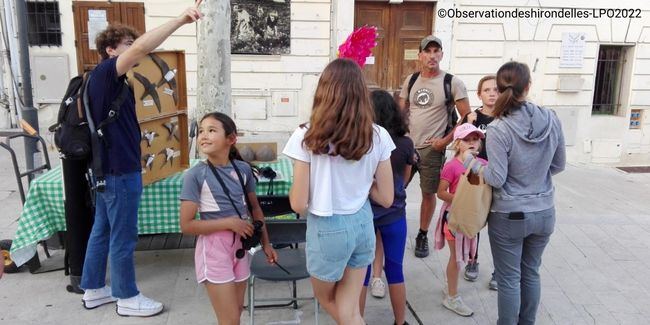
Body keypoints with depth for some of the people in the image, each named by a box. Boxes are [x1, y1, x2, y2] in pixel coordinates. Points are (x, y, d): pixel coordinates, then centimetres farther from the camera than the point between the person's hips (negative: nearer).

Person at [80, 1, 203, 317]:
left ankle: (94, 289, 32)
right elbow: (142, 47, -32)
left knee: (102, 231, 19)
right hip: (119, 170, -10)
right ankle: (127, 297, 17)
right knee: (123, 237, 3)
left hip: (109, 167, 10)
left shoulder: (109, 78, 13)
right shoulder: (105, 72, -18)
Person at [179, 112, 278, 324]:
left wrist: (266, 243, 12)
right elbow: (187, 225, -14)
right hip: (214, 248, -4)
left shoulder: (243, 169, -2)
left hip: (240, 245, 5)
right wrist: (229, 222, -18)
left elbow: (255, 207, 11)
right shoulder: (196, 175, -14)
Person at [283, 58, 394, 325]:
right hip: (363, 224, 4)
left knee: (325, 298, 26)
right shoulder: (378, 136, -6)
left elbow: (299, 204, -15)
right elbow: (386, 198, -2)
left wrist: (293, 189, 5)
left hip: (327, 229, -3)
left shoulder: (307, 136, -17)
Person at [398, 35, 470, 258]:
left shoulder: (452, 83, -7)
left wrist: (446, 140, -11)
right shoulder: (411, 80, 6)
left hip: (432, 148, -3)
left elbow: (467, 117, -6)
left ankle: (422, 236, 27)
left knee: (428, 193, 8)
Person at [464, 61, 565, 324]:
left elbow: (497, 179, -17)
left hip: (509, 216, -5)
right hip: (544, 213, 5)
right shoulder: (552, 119, -6)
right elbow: (558, 166, 5)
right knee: (531, 273, 22)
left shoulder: (499, 129, -20)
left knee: (509, 279, 10)